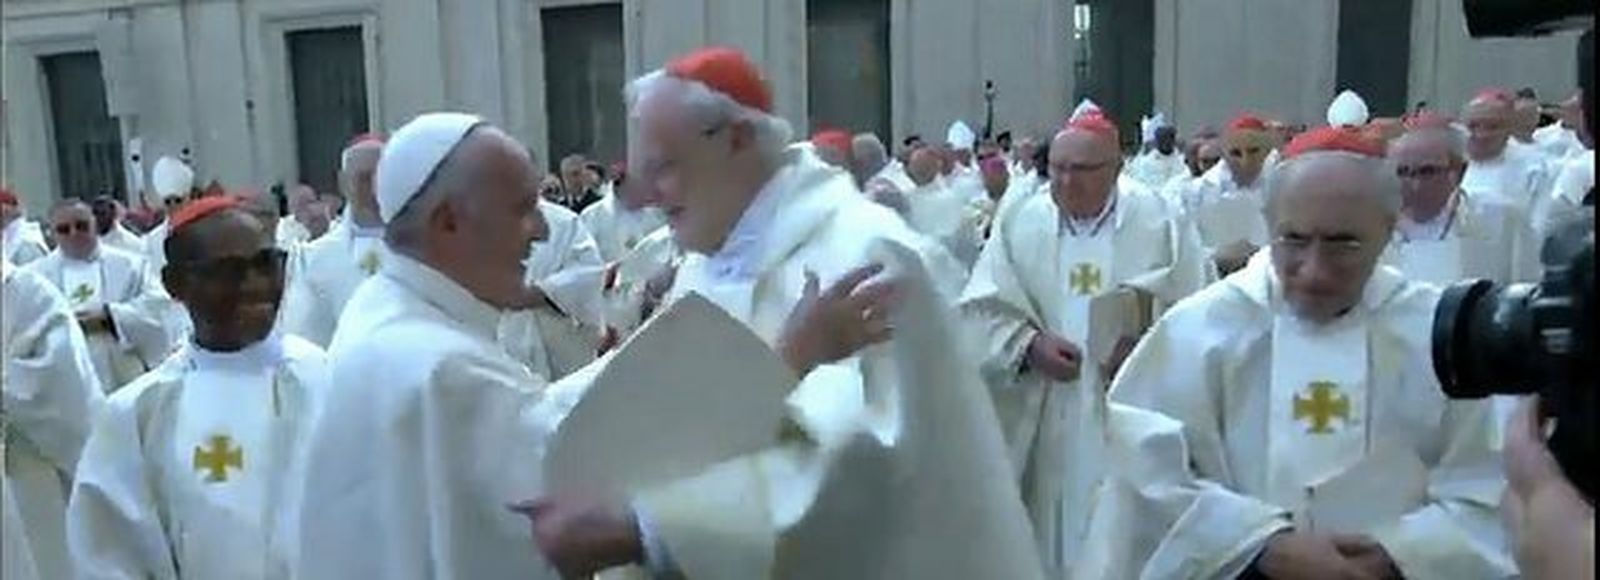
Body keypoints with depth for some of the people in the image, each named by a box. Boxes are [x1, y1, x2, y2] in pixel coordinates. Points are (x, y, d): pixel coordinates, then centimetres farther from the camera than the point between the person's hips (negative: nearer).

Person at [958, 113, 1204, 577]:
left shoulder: (1158, 223, 0)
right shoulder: (1022, 223, 3)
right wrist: (1028, 343, -16)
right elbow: (979, 310, 0)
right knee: (1045, 533, 8)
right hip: (1039, 422, 1)